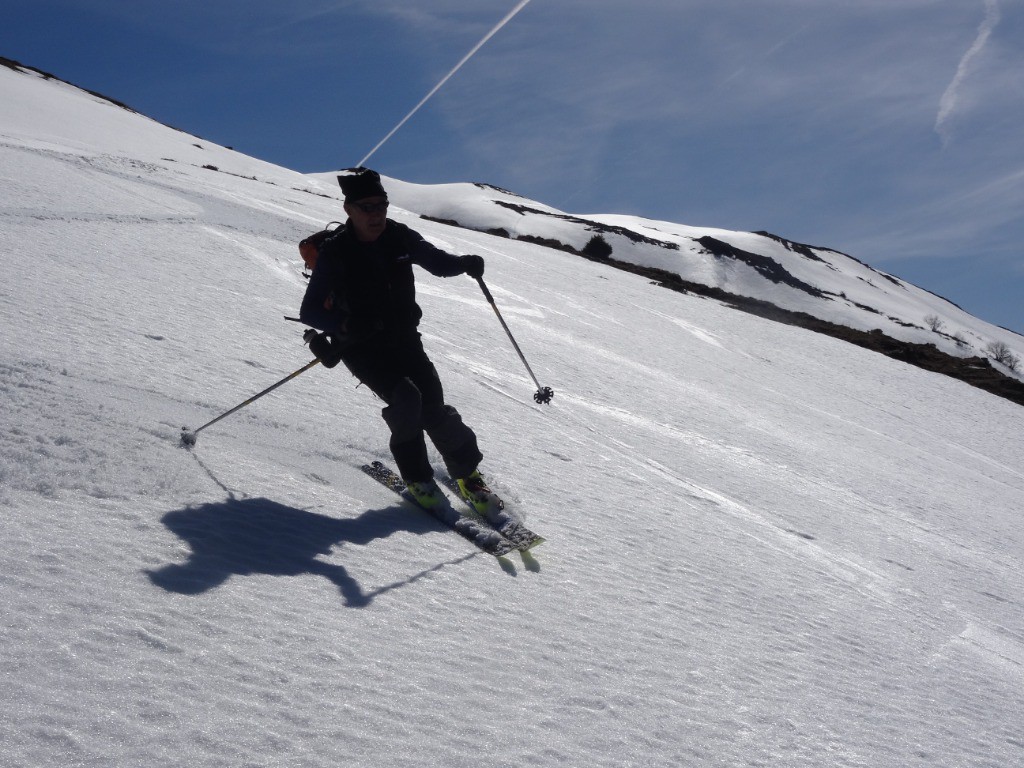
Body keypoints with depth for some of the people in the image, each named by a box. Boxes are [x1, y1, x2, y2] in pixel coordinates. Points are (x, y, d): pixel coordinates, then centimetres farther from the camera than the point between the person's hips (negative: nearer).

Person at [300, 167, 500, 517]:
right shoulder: (334, 253, -17)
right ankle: (416, 478, -3)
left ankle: (468, 476, 9)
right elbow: (309, 311, -18)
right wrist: (346, 323, -37)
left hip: (404, 340, 3)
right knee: (405, 399, -24)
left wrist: (464, 263, -15)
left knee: (434, 406, -10)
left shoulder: (400, 237, -6)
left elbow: (437, 262, 8)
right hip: (361, 348, -3)